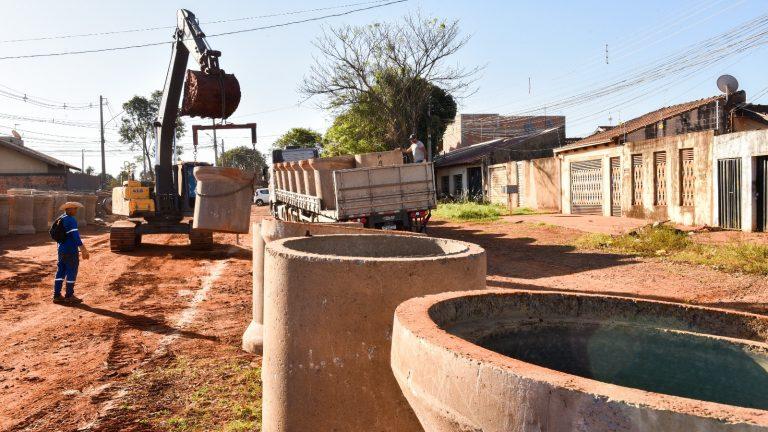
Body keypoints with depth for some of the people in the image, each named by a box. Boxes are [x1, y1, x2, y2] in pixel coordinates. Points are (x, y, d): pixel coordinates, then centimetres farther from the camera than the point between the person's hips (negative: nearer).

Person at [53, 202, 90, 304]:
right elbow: (76, 236, -23)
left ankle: (57, 295, 16)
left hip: (61, 250, 9)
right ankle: (69, 296, 6)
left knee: (60, 272, 12)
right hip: (70, 251, -9)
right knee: (71, 272, 0)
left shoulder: (61, 219, 12)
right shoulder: (71, 220, -17)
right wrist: (83, 250, -22)